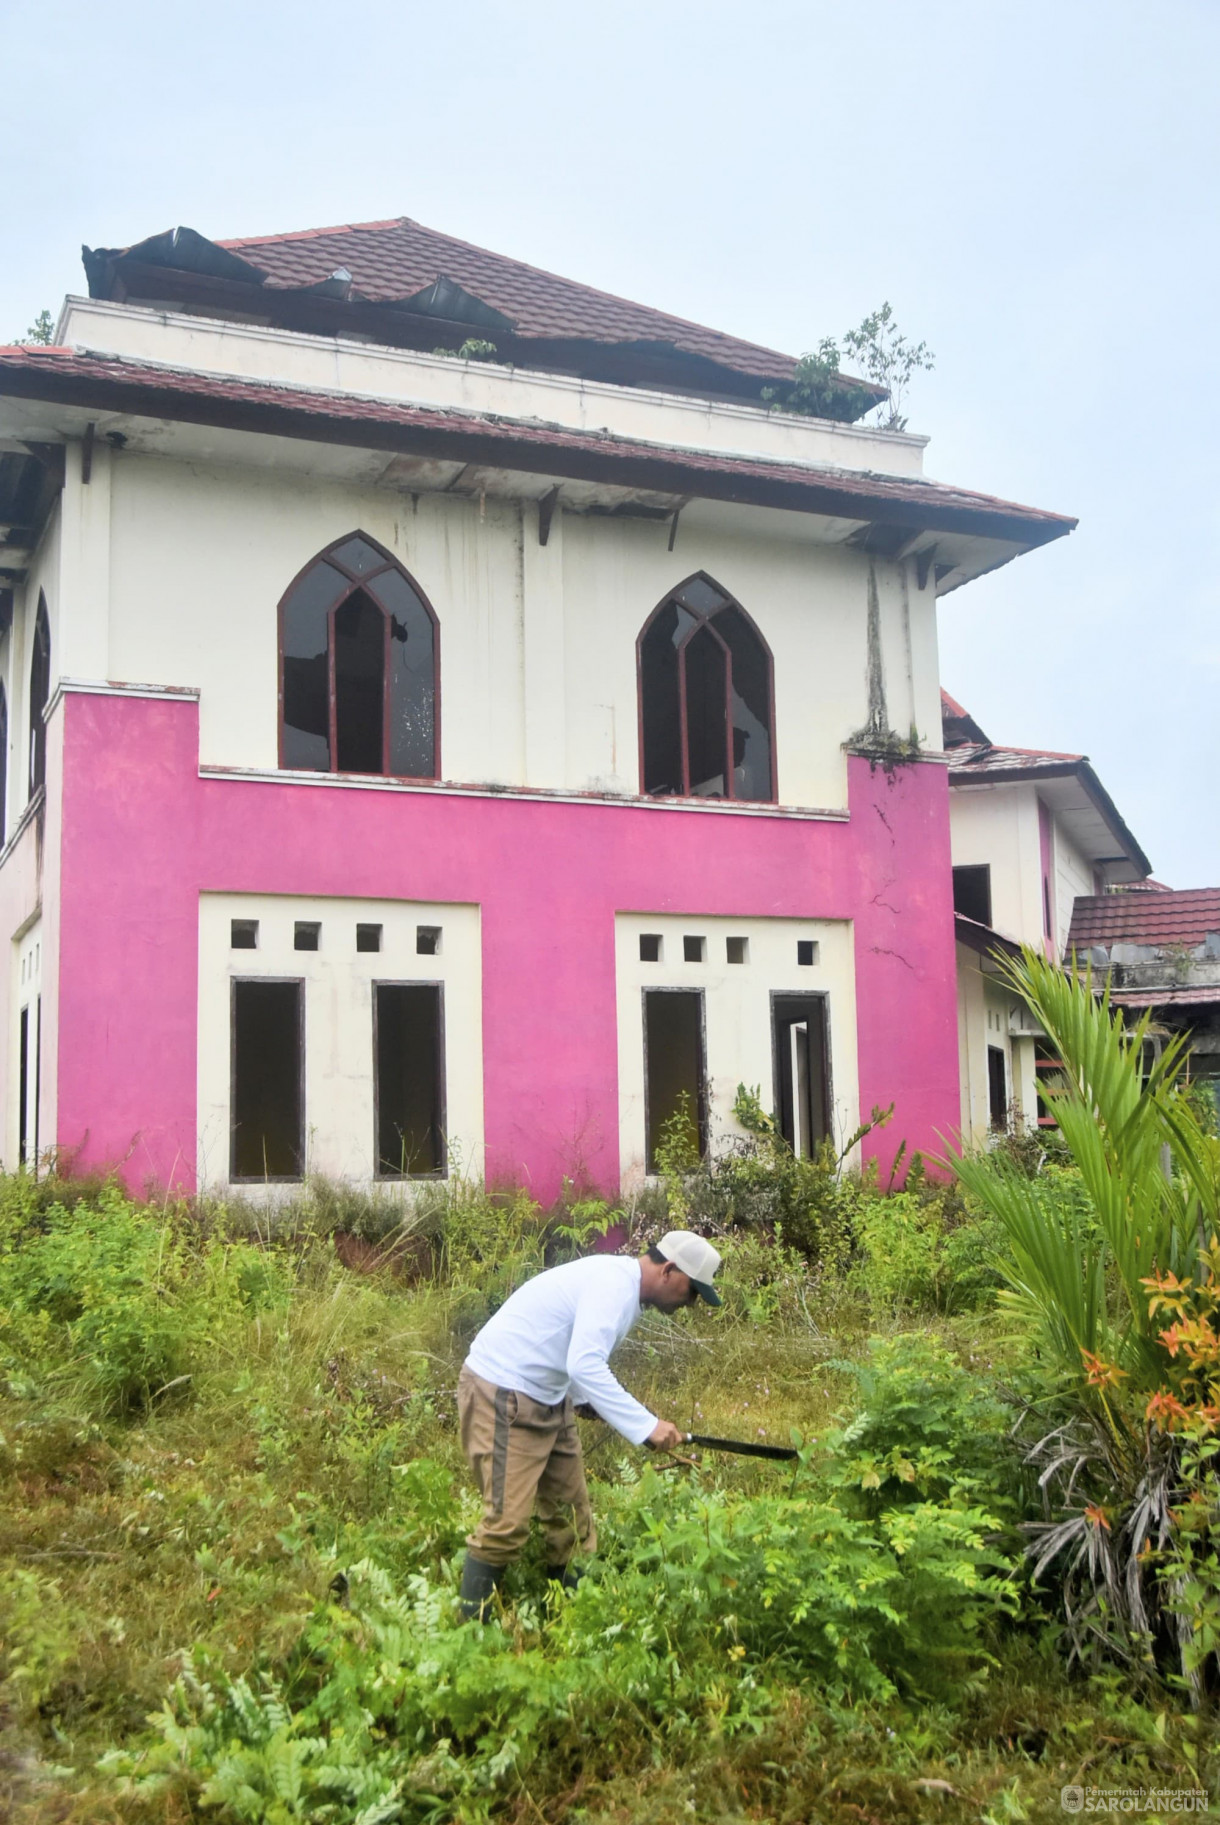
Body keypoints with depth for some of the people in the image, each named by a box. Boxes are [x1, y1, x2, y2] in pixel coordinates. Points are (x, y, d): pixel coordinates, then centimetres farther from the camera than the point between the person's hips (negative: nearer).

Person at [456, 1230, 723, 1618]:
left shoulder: (620, 1281, 10)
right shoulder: (614, 1284, -21)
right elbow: (584, 1365, -33)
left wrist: (584, 1399, 4)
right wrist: (645, 1426, -32)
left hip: (545, 1398, 10)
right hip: (503, 1395, -10)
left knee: (570, 1515, 12)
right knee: (507, 1523, -9)